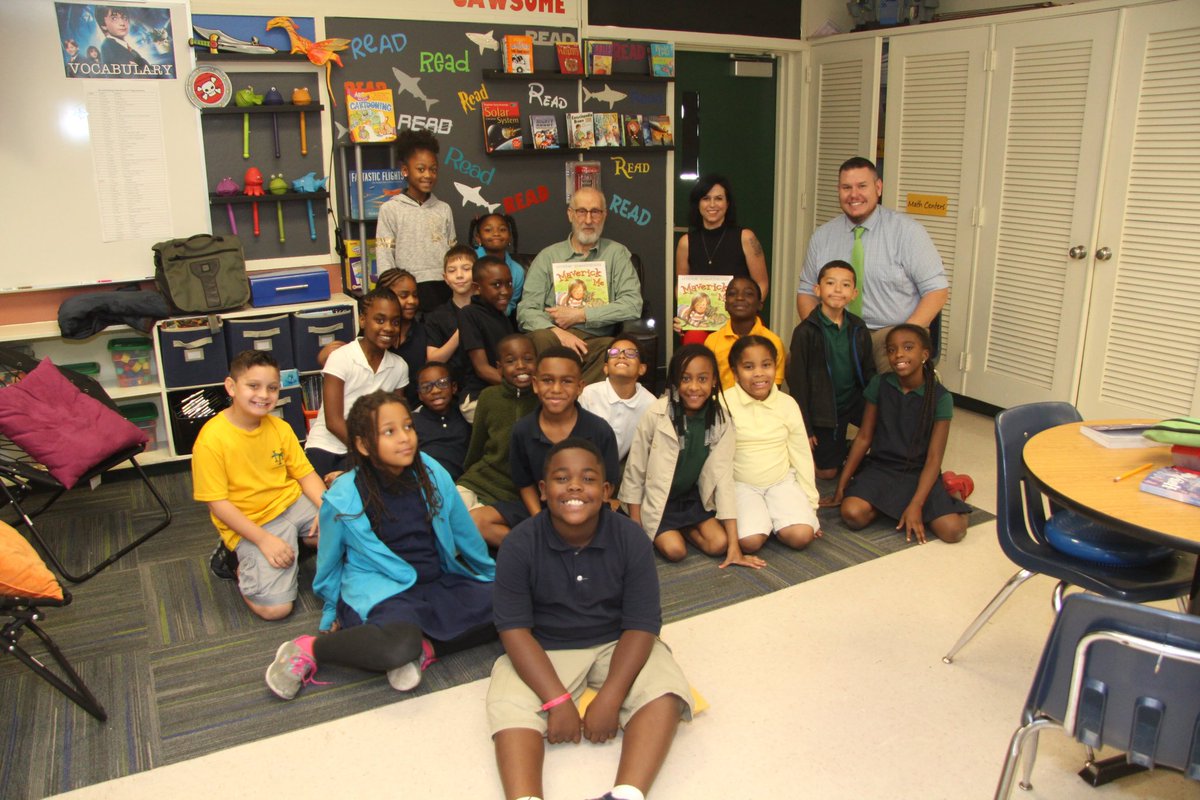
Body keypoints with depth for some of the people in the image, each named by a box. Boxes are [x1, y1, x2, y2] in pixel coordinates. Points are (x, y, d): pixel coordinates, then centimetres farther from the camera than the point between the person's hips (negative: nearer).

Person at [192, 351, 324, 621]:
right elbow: (218, 503, -15)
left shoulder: (280, 427, 1)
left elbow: (305, 474, 4)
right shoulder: (212, 439, -17)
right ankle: (237, 559, 8)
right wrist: (264, 540, -20)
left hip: (293, 504, 6)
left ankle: (297, 541, 12)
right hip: (249, 524, -6)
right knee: (274, 607, -20)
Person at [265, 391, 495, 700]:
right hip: (380, 590, -5)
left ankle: (426, 646, -14)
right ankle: (307, 650, -14)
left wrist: (493, 576, 22)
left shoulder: (432, 474, -3)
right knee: (399, 645, -38)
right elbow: (329, 562, 5)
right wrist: (335, 612, 16)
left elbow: (464, 533, 11)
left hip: (439, 583, 5)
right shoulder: (343, 498, -11)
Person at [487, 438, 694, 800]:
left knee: (666, 692, -25)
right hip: (542, 650, 0)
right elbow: (514, 628, -16)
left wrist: (609, 699, -24)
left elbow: (641, 625, -13)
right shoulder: (520, 544, -15)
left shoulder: (630, 539, -14)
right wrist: (557, 701, -25)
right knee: (509, 707, -27)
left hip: (617, 645, 1)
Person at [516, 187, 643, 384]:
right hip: (557, 338, 0)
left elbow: (633, 305, 1)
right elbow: (526, 311, 5)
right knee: (539, 338, -36)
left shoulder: (617, 253, 14)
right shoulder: (548, 257, 15)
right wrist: (558, 331, -16)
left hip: (598, 341, 0)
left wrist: (579, 315, -4)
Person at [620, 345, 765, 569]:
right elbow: (634, 473, -13)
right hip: (656, 499, -3)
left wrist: (734, 545, -18)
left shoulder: (721, 421, -13)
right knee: (675, 549, -21)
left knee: (718, 544, -15)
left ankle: (682, 528, 12)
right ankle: (655, 533, 11)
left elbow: (723, 477, -14)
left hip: (694, 498, 3)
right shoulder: (657, 415, -22)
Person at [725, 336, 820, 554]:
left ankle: (772, 517, 11)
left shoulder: (787, 403, -2)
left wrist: (810, 503, 6)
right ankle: (759, 518, 9)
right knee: (751, 541, -25)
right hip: (741, 485, -2)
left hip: (782, 482, 2)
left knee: (802, 536, -20)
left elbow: (802, 454, 5)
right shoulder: (725, 403, -12)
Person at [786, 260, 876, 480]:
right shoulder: (805, 332, -14)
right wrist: (804, 428, -11)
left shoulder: (858, 328, -2)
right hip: (824, 408, -3)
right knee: (827, 471, 2)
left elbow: (869, 371, 7)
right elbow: (798, 382, -12)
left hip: (856, 401, 4)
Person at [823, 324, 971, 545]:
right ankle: (884, 504, 4)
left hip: (918, 474, -1)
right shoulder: (879, 385, -3)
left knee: (953, 530, -24)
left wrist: (916, 505, -21)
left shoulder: (940, 397, -8)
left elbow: (934, 458, -10)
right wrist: (841, 487, 0)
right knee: (853, 513, -29)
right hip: (879, 467, 1)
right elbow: (863, 438, 2)